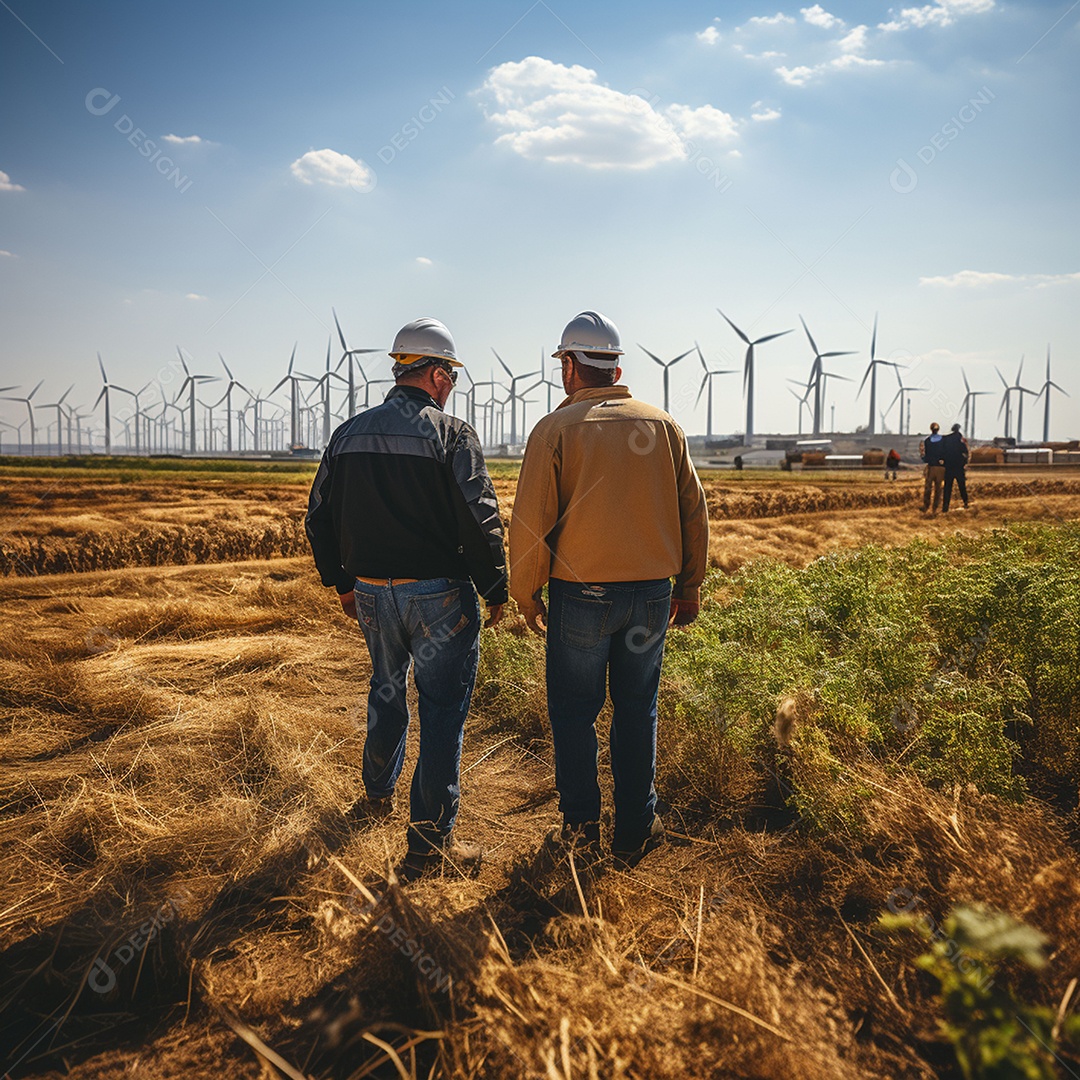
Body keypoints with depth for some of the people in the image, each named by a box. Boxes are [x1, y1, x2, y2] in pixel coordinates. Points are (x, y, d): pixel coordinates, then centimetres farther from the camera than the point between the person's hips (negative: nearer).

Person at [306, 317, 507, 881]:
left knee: (387, 693, 26)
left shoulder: (348, 433, 6)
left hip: (371, 594, 6)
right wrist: (494, 591, -3)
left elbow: (319, 517, 11)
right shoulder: (451, 434, -12)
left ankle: (377, 795, 45)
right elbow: (480, 521, -15)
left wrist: (342, 582, 22)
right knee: (442, 711, 4)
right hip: (439, 596, -6)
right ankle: (430, 844, 10)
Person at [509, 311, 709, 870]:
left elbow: (531, 521, -8)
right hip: (651, 594, 3)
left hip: (580, 594, -3)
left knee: (574, 713, 12)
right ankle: (634, 833, 24)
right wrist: (689, 586, 14)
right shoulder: (663, 424, 4)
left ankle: (581, 830, 21)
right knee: (637, 712, 14)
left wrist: (525, 594, 4)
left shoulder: (555, 429, -6)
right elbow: (693, 510, 6)